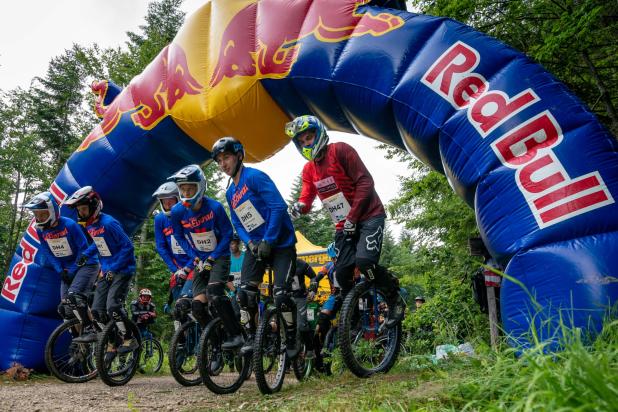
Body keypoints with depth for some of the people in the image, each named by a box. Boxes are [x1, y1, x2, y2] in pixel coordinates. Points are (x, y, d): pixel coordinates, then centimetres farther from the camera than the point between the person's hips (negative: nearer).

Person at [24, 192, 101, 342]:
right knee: (65, 308, 1)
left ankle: (90, 331, -19)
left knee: (74, 296, -27)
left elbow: (83, 248, -16)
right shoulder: (41, 230, -3)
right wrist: (61, 271, -8)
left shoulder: (69, 225, -20)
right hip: (67, 269, 7)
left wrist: (72, 271, -15)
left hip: (86, 264, -7)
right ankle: (77, 343, 13)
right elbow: (47, 253, 3)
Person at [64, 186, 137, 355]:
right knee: (97, 309, 3)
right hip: (106, 272, 9)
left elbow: (127, 246, -20)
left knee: (113, 306, -20)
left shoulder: (108, 223, -19)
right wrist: (85, 254, 9)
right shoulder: (90, 225, 7)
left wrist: (114, 269, -19)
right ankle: (112, 344, 15)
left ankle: (130, 340, -4)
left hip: (123, 270, -8)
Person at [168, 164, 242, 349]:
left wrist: (212, 258, -17)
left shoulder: (215, 207, -20)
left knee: (214, 291, -28)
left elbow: (227, 234, -11)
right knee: (197, 306, -6)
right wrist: (195, 258, -8)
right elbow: (180, 237, 3)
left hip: (219, 256, -4)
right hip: (199, 260, 4)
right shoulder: (177, 211, -12)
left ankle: (235, 334, -16)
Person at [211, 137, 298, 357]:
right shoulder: (230, 193, 12)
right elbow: (238, 224, 13)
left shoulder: (255, 177, -13)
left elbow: (279, 207, -21)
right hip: (256, 246, 7)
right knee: (245, 292, -5)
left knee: (281, 294, -13)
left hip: (280, 243, -7)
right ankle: (252, 336, 12)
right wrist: (250, 243, -7)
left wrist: (268, 241, -21)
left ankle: (292, 340, 7)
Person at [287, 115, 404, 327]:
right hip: (344, 225, 6)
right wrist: (299, 206, -24)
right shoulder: (308, 169, 8)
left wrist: (352, 217, -21)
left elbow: (365, 182, -18)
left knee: (364, 261, -26)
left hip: (369, 216, -6)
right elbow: (306, 198, 2)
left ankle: (395, 299, -1)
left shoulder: (340, 150, -12)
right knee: (342, 272, -4)